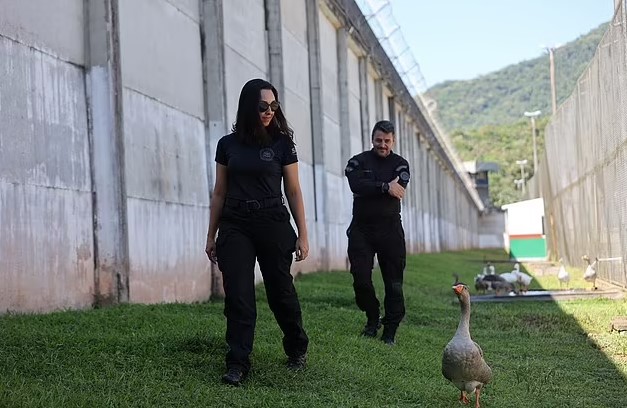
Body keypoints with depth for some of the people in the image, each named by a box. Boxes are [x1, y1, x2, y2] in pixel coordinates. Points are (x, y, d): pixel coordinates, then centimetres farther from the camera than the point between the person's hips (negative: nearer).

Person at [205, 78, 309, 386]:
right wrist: (211, 236, 10)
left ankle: (297, 349, 29)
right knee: (238, 295, -7)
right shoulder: (228, 144, 5)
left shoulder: (282, 143, 1)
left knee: (280, 291, 7)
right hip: (235, 226, 1)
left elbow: (293, 191, 2)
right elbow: (219, 193, 10)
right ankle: (238, 363, -4)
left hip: (273, 224, -1)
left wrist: (303, 234, -1)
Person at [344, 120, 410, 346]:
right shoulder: (358, 162, 6)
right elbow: (356, 186, -15)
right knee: (361, 278, -5)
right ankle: (372, 319, 19)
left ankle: (389, 331, 7)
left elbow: (398, 190, -12)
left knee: (393, 282, -1)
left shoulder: (400, 164, 8)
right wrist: (385, 187, -21)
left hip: (390, 228, 0)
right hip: (361, 228, 0)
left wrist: (370, 189, -13)